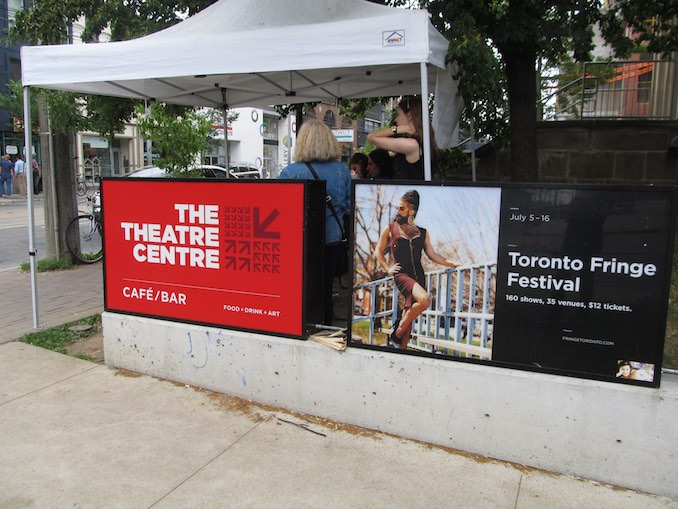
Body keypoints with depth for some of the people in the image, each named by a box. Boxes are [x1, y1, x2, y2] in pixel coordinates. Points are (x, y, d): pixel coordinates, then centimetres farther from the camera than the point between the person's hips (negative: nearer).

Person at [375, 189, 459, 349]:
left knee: (409, 314, 0)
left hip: (418, 275, 4)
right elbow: (379, 251, 16)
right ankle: (397, 334, -12)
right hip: (401, 274, -4)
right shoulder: (390, 229, 7)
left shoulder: (422, 233, 14)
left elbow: (432, 254, 11)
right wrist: (388, 268, 4)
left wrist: (453, 263, 2)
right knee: (424, 300, -28)